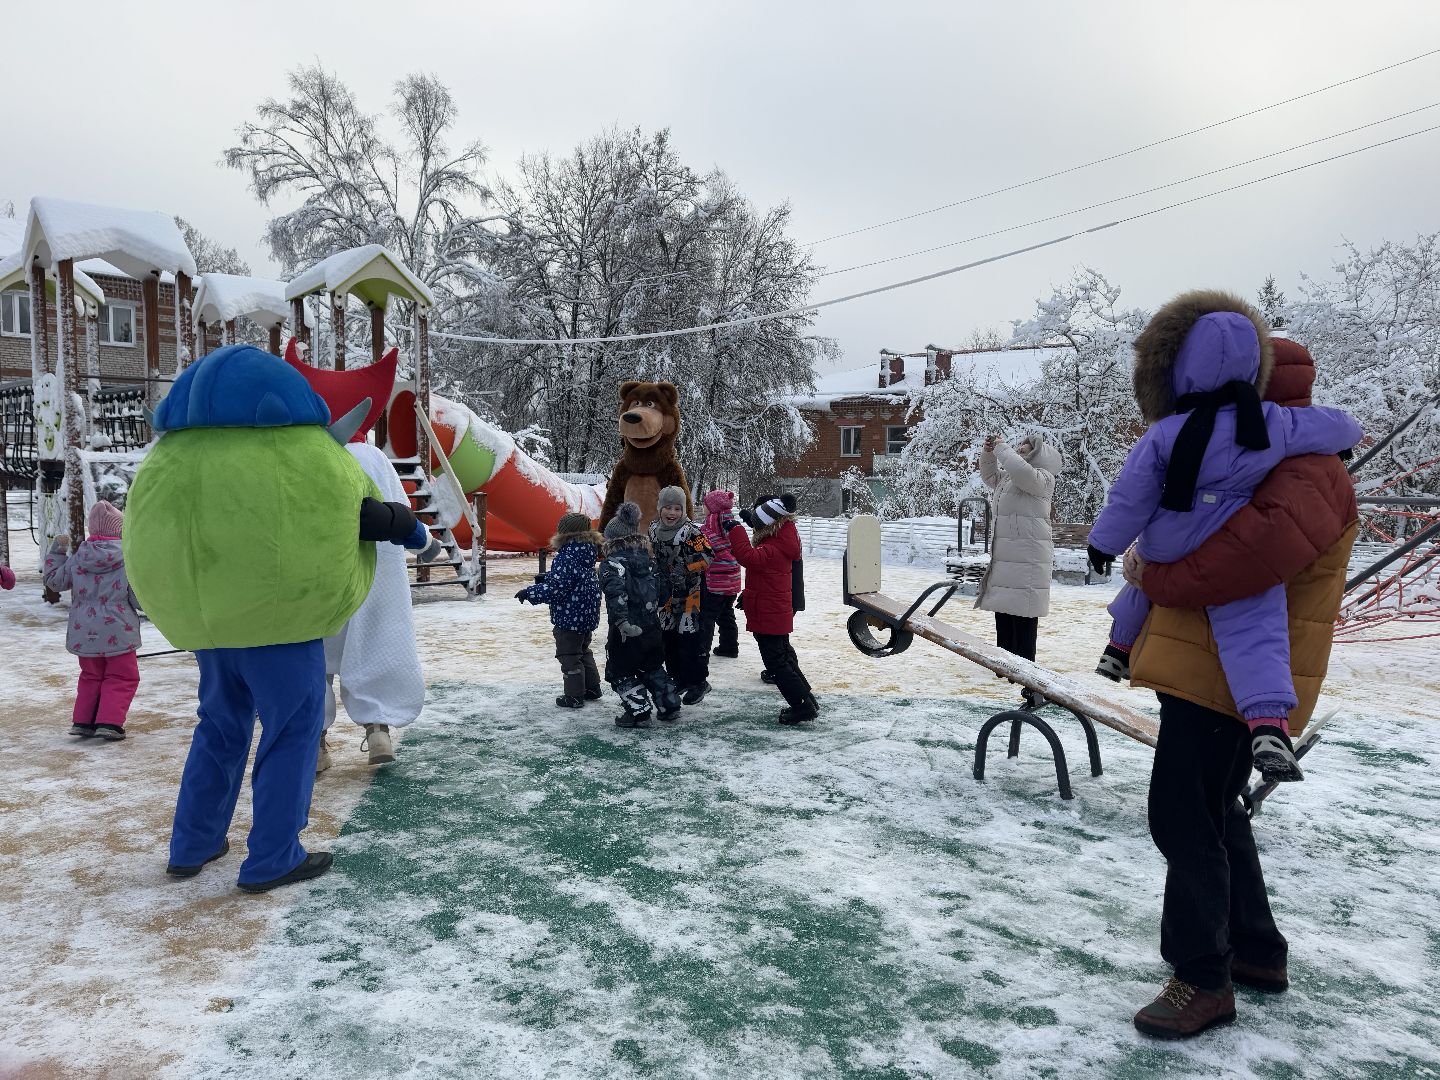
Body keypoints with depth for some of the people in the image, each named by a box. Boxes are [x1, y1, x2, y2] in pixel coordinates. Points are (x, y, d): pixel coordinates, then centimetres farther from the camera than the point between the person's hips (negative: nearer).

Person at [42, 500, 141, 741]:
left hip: (85, 634, 5)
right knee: (122, 678, 7)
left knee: (91, 677, 21)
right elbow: (140, 598, -11)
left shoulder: (77, 558, -1)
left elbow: (54, 581, 15)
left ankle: (82, 721, 19)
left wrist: (57, 550, 22)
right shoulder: (129, 557, -12)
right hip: (118, 633, -4)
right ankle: (109, 722, -3)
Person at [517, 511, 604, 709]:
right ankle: (592, 689, 32)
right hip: (588, 616, 9)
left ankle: (574, 696, 13)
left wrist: (529, 592, -14)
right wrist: (546, 579, 17)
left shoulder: (566, 557, -24)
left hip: (569, 617, -9)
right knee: (583, 652, 24)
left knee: (569, 656, 5)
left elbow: (554, 589, -25)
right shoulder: (587, 554, 5)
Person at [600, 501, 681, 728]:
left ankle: (639, 712, 9)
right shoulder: (649, 560, 7)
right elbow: (662, 591, 11)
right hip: (652, 628, 7)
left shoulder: (612, 563, -13)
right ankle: (670, 706, 26)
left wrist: (622, 621, -32)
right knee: (653, 668, 24)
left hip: (627, 631, -7)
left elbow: (616, 592, -30)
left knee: (621, 672, 10)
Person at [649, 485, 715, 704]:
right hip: (667, 596, 7)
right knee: (668, 637, 13)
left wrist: (685, 571, -23)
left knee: (691, 640, -4)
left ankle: (698, 682, 9)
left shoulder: (691, 532, -16)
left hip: (691, 595, -7)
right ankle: (678, 678, 28)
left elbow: (707, 557, -18)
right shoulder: (653, 530, 5)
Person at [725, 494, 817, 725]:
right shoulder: (781, 543, 8)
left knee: (776, 662, -2)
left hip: (767, 617, -10)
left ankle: (802, 707, 1)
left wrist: (735, 530, -34)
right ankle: (806, 700, 29)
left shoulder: (772, 549, -25)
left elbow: (749, 557, -40)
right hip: (779, 615, 10)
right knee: (784, 656, 21)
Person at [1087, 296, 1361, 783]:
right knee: (1253, 633, -2)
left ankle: (1118, 650, 50)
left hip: (1166, 555, 1)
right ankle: (1268, 724, -20)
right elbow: (1340, 428, 6)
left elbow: (1130, 498, -8)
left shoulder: (1163, 436, -15)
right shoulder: (1273, 423, -10)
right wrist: (1340, 438, 30)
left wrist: (1105, 541, 5)